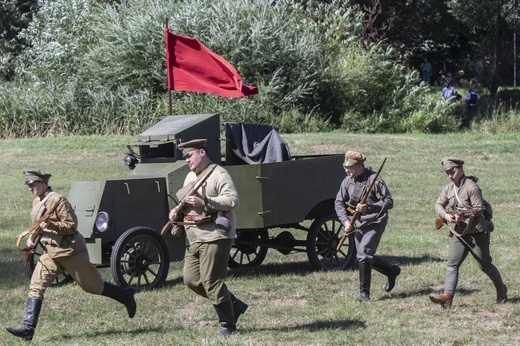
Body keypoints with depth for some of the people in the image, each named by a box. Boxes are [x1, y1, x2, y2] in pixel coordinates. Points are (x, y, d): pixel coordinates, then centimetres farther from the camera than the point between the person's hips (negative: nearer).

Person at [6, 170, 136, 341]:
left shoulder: (57, 200, -15)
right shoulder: (36, 202, 11)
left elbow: (72, 225, -17)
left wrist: (51, 225, -30)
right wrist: (31, 238, 6)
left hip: (70, 251, -8)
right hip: (50, 253, 8)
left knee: (93, 286, 2)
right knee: (36, 287, -6)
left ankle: (125, 295, 24)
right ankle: (28, 328, -10)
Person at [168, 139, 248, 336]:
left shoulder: (219, 175, -8)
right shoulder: (190, 177, 19)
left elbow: (232, 200, -19)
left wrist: (204, 202, -23)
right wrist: (177, 211, 5)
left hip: (215, 236, -9)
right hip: (194, 238, 9)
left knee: (211, 281, -9)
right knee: (191, 279, 5)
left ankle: (227, 325, 3)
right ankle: (235, 306, 17)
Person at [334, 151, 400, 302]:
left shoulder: (374, 180, -17)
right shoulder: (347, 181, 1)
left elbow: (389, 202, -18)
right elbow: (339, 202, 6)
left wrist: (368, 208, -31)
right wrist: (345, 221, -10)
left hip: (375, 223, -7)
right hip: (358, 223, 7)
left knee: (364, 255, -17)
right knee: (364, 257, 14)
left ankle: (364, 293, -7)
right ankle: (392, 271, 39)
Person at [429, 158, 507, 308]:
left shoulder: (472, 187, -13)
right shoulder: (448, 188, 9)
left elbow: (479, 209, -16)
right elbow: (438, 204, 8)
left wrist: (463, 216, -27)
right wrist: (445, 215, -12)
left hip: (477, 232, -6)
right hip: (459, 233, 6)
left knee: (485, 265, 5)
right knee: (452, 263, -9)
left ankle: (501, 289, 29)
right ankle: (447, 296, -18)